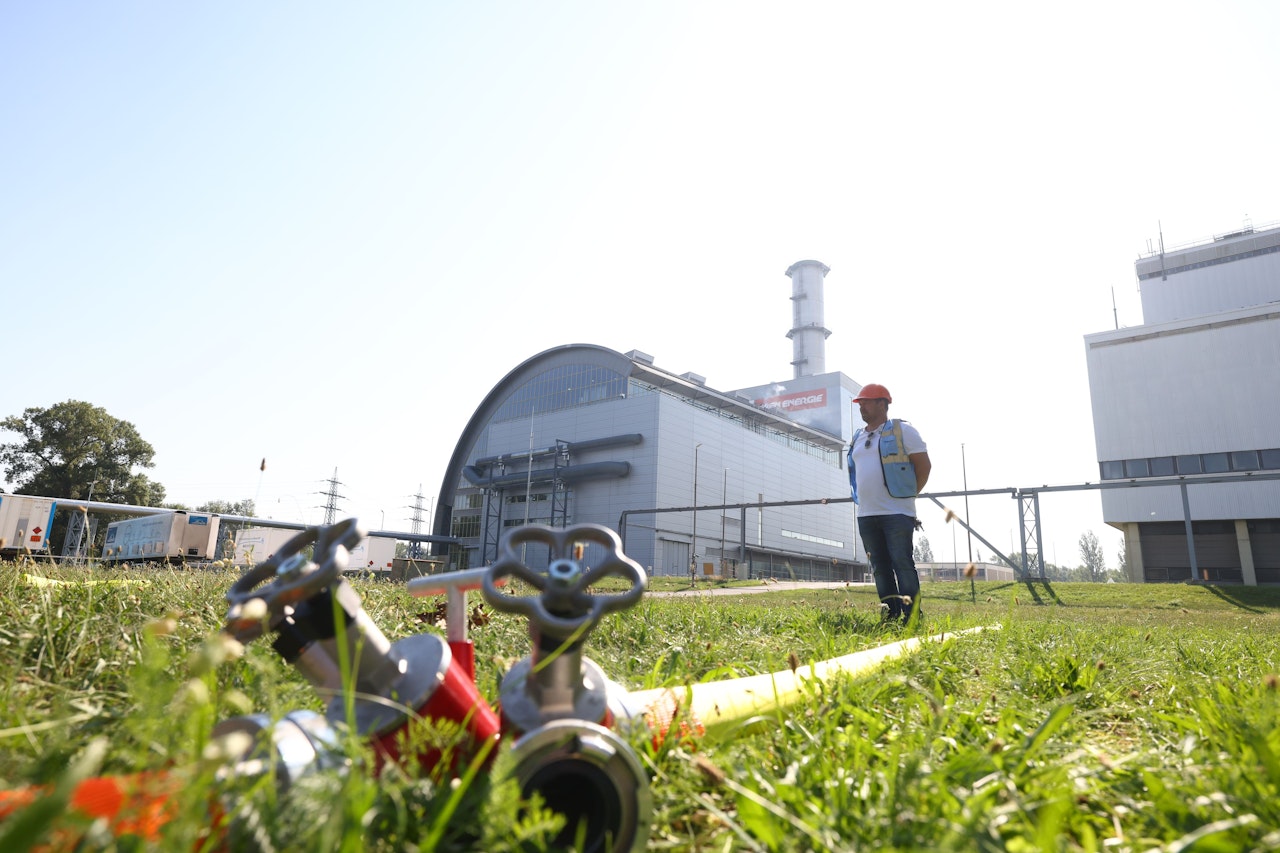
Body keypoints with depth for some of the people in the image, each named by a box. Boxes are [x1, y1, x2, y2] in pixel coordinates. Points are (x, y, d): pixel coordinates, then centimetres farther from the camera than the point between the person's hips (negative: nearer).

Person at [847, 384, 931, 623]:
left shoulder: (902, 430, -1)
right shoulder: (857, 438, 17)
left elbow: (924, 465, -2)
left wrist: (907, 495, 1)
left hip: (897, 513, -6)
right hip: (866, 514, 7)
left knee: (902, 564, -9)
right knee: (880, 568, 8)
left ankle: (912, 618, -4)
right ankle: (891, 617, 15)